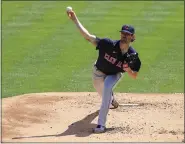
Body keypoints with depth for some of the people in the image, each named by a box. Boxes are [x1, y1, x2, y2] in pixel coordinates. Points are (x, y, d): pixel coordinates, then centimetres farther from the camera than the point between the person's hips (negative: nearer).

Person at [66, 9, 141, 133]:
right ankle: (112, 101, 69)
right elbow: (87, 36, -36)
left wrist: (128, 70, -38)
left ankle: (101, 124, -34)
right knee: (102, 93, 26)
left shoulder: (133, 56, -29)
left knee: (107, 87, -34)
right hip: (99, 72, 2)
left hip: (115, 75, -2)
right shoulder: (109, 44, -34)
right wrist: (75, 19, -44)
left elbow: (134, 76, -14)